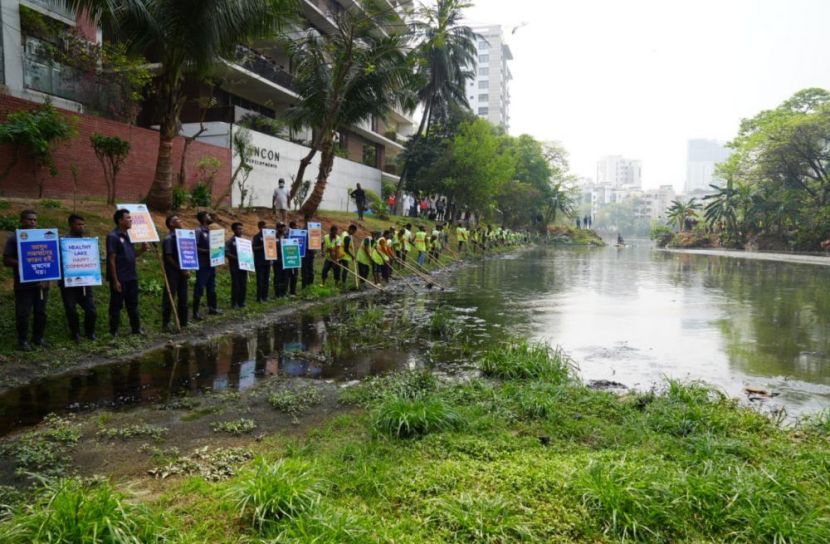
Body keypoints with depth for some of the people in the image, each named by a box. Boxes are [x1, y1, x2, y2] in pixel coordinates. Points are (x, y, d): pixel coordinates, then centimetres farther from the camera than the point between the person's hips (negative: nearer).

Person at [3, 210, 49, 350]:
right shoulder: (14, 238, -1)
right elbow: (6, 260, -5)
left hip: (41, 282, 4)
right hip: (24, 284, -4)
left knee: (41, 312, 9)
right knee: (23, 314, 0)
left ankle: (38, 337, 22)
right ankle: (23, 340, 12)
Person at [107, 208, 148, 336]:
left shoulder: (129, 235, 11)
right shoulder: (113, 236, -12)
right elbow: (111, 260, -15)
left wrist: (142, 250, -1)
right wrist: (115, 280, -17)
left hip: (132, 277, 7)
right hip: (119, 278, -7)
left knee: (133, 304, 14)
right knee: (116, 305, 3)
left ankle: (136, 328, 22)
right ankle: (114, 331, 12)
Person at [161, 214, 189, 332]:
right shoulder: (168, 239, -11)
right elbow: (169, 258, -14)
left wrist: (186, 269, 4)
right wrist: (181, 270, -14)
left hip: (182, 272, 7)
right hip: (172, 272, -7)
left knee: (183, 297, 10)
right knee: (169, 297, -2)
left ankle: (183, 322, 19)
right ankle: (166, 323, 5)